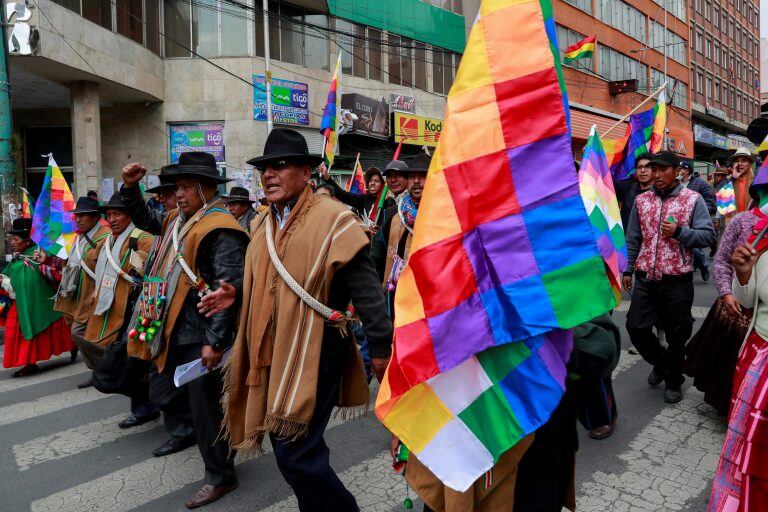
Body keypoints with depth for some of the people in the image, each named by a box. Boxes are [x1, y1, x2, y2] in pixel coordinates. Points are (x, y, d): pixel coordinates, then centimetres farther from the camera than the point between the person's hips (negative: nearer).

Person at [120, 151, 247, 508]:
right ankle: (220, 424, 37)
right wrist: (130, 188, 15)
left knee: (205, 408, 2)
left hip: (201, 337, -9)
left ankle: (220, 476, 22)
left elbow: (228, 289, -23)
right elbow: (145, 222, 31)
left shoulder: (221, 230, -17)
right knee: (162, 396, 17)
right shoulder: (178, 220, 11)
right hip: (173, 332, 9)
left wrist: (215, 342, -24)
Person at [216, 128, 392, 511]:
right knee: (298, 449, 18)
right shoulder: (263, 223, 10)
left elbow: (366, 290, -14)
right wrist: (237, 296, 5)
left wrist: (381, 348, -13)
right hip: (271, 353, 8)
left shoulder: (333, 220, -13)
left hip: (313, 354, -7)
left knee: (295, 453, -5)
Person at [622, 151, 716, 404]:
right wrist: (627, 269, 11)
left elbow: (708, 234, -7)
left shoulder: (693, 199, -3)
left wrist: (679, 231, -21)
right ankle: (660, 361, 32)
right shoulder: (641, 200, 6)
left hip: (677, 280, -3)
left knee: (677, 335, 8)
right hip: (645, 278, 3)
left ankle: (673, 381, 30)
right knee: (636, 327, 3)